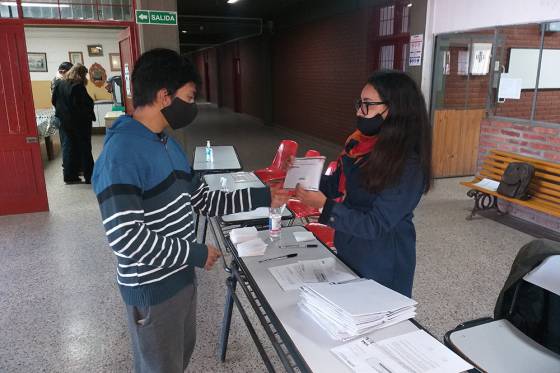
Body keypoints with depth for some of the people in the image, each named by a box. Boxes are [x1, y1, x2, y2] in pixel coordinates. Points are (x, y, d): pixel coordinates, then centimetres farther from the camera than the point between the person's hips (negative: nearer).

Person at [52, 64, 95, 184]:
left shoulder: (59, 84, 3)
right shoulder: (78, 87, -18)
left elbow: (54, 101, 9)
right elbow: (87, 103, -21)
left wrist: (63, 110, 18)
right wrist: (89, 115, -4)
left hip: (64, 122, 6)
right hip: (80, 122, -6)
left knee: (68, 147, 11)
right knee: (84, 149, 3)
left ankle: (69, 176, 14)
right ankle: (89, 176, 8)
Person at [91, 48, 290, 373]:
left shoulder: (167, 143, 6)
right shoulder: (121, 153, -25)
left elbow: (204, 200, 8)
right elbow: (125, 237, -30)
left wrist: (260, 197, 2)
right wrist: (195, 254, -21)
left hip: (180, 276, 9)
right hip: (152, 288, -9)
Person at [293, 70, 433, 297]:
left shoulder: (408, 165, -25)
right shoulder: (359, 144, -4)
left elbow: (376, 225, -26)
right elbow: (338, 185, 7)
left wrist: (324, 205, -33)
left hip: (383, 266, -7)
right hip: (349, 253, 7)